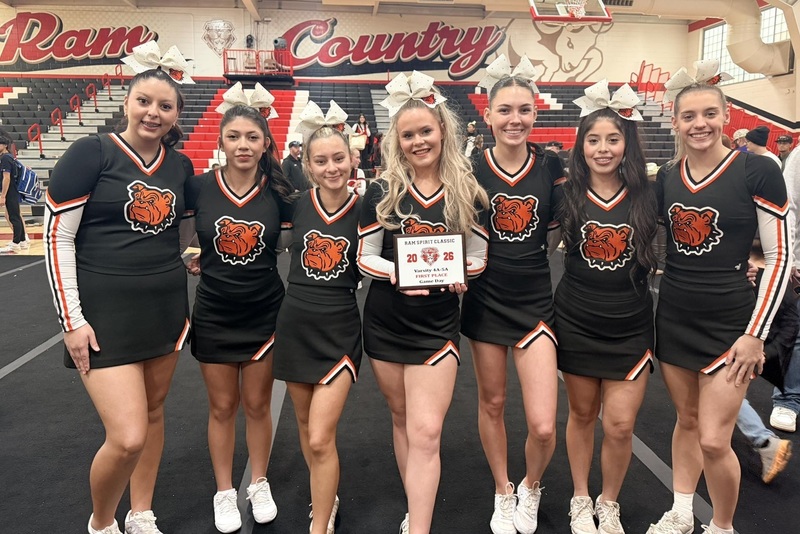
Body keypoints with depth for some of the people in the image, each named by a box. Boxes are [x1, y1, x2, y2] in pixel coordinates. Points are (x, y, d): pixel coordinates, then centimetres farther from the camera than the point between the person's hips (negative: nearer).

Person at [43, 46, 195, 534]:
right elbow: (57, 237, -9)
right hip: (104, 311, -5)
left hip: (166, 307, 5)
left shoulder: (181, 166, 6)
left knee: (153, 412, 15)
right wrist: (72, 320, -12)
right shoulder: (92, 153, -8)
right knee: (128, 437, -10)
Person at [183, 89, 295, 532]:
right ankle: (224, 493, 31)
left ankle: (259, 485, 34)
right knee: (222, 407, 12)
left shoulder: (278, 191, -7)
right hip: (214, 314, 0)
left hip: (265, 313, 0)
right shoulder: (199, 187, -8)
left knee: (258, 404, 13)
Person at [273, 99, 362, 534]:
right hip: (295, 324, 3)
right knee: (306, 426, 18)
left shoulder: (364, 209, -8)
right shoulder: (296, 205, -4)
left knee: (321, 439, -6)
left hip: (340, 331, -3)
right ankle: (327, 499, 43)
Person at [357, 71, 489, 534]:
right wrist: (396, 272, -21)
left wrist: (459, 274, -17)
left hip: (438, 325, -2)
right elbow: (365, 257, -2)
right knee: (403, 418, 17)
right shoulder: (382, 191, -4)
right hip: (385, 321, 2)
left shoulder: (468, 192, -3)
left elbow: (478, 256, 5)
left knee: (426, 432, -8)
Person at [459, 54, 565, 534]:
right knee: (492, 403, 14)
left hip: (536, 301, 0)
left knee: (543, 426, -5)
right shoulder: (472, 168, -5)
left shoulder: (551, 165, -3)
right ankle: (503, 495, 39)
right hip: (486, 300, 0)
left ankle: (531, 489, 29)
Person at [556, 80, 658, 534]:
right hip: (577, 323, 0)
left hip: (631, 326, 0)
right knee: (583, 415, 14)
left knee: (620, 425, 2)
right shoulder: (566, 194, -5)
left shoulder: (647, 194, -4)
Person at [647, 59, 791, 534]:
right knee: (687, 421, 16)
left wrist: (756, 333, -12)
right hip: (674, 319, 4)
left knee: (713, 440, -3)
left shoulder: (757, 171, -10)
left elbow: (779, 257, -9)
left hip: (731, 323, -4)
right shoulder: (666, 178, 4)